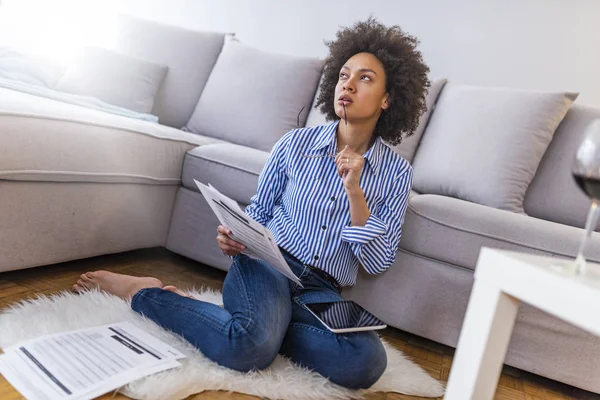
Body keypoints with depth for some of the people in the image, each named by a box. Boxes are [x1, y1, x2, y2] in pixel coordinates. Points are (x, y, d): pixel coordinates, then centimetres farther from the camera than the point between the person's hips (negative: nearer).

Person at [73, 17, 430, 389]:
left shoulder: (397, 172, 3)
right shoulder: (296, 143, 4)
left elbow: (379, 262, -2)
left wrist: (355, 190, -14)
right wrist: (235, 236, -8)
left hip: (321, 290, 2)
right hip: (266, 264, -1)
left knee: (368, 361, -31)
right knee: (250, 349, -35)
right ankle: (144, 291, -11)